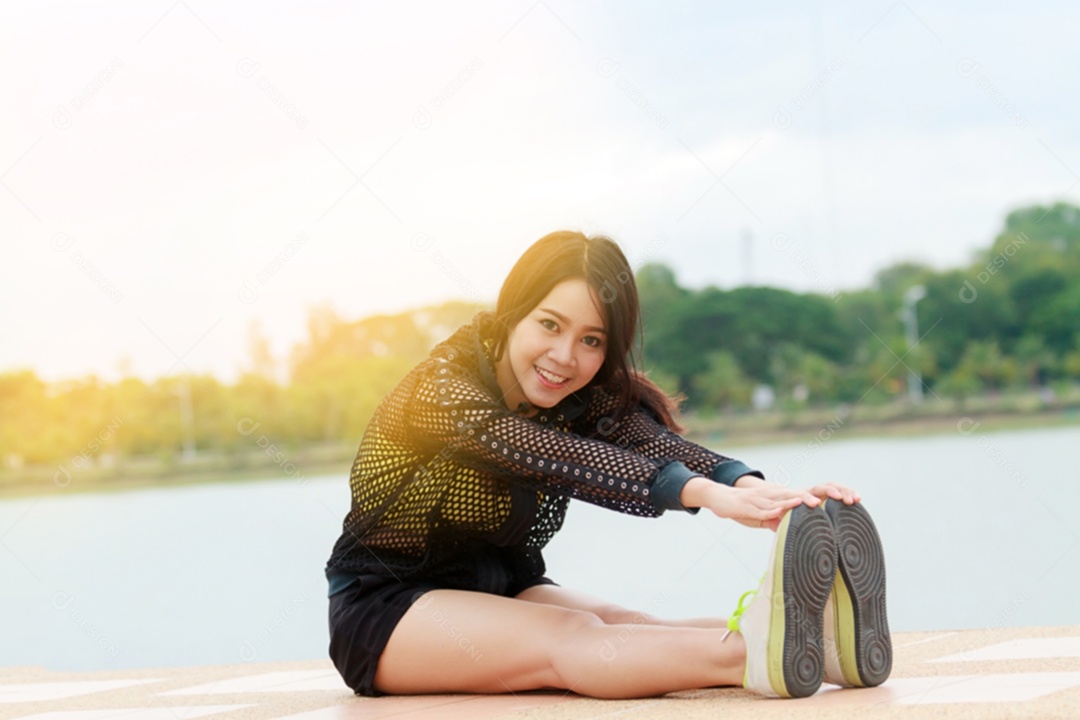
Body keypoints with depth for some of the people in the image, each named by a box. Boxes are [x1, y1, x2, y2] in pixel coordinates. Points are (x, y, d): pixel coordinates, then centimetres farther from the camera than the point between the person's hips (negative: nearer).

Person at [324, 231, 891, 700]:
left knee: (627, 628, -26)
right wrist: (704, 492, -52)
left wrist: (752, 487, -47)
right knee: (571, 637, -34)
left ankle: (813, 639, -54)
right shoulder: (443, 388, -21)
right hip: (385, 614, -5)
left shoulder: (589, 398, -2)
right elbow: (551, 458, -38)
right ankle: (754, 659, -61)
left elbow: (653, 443, -24)